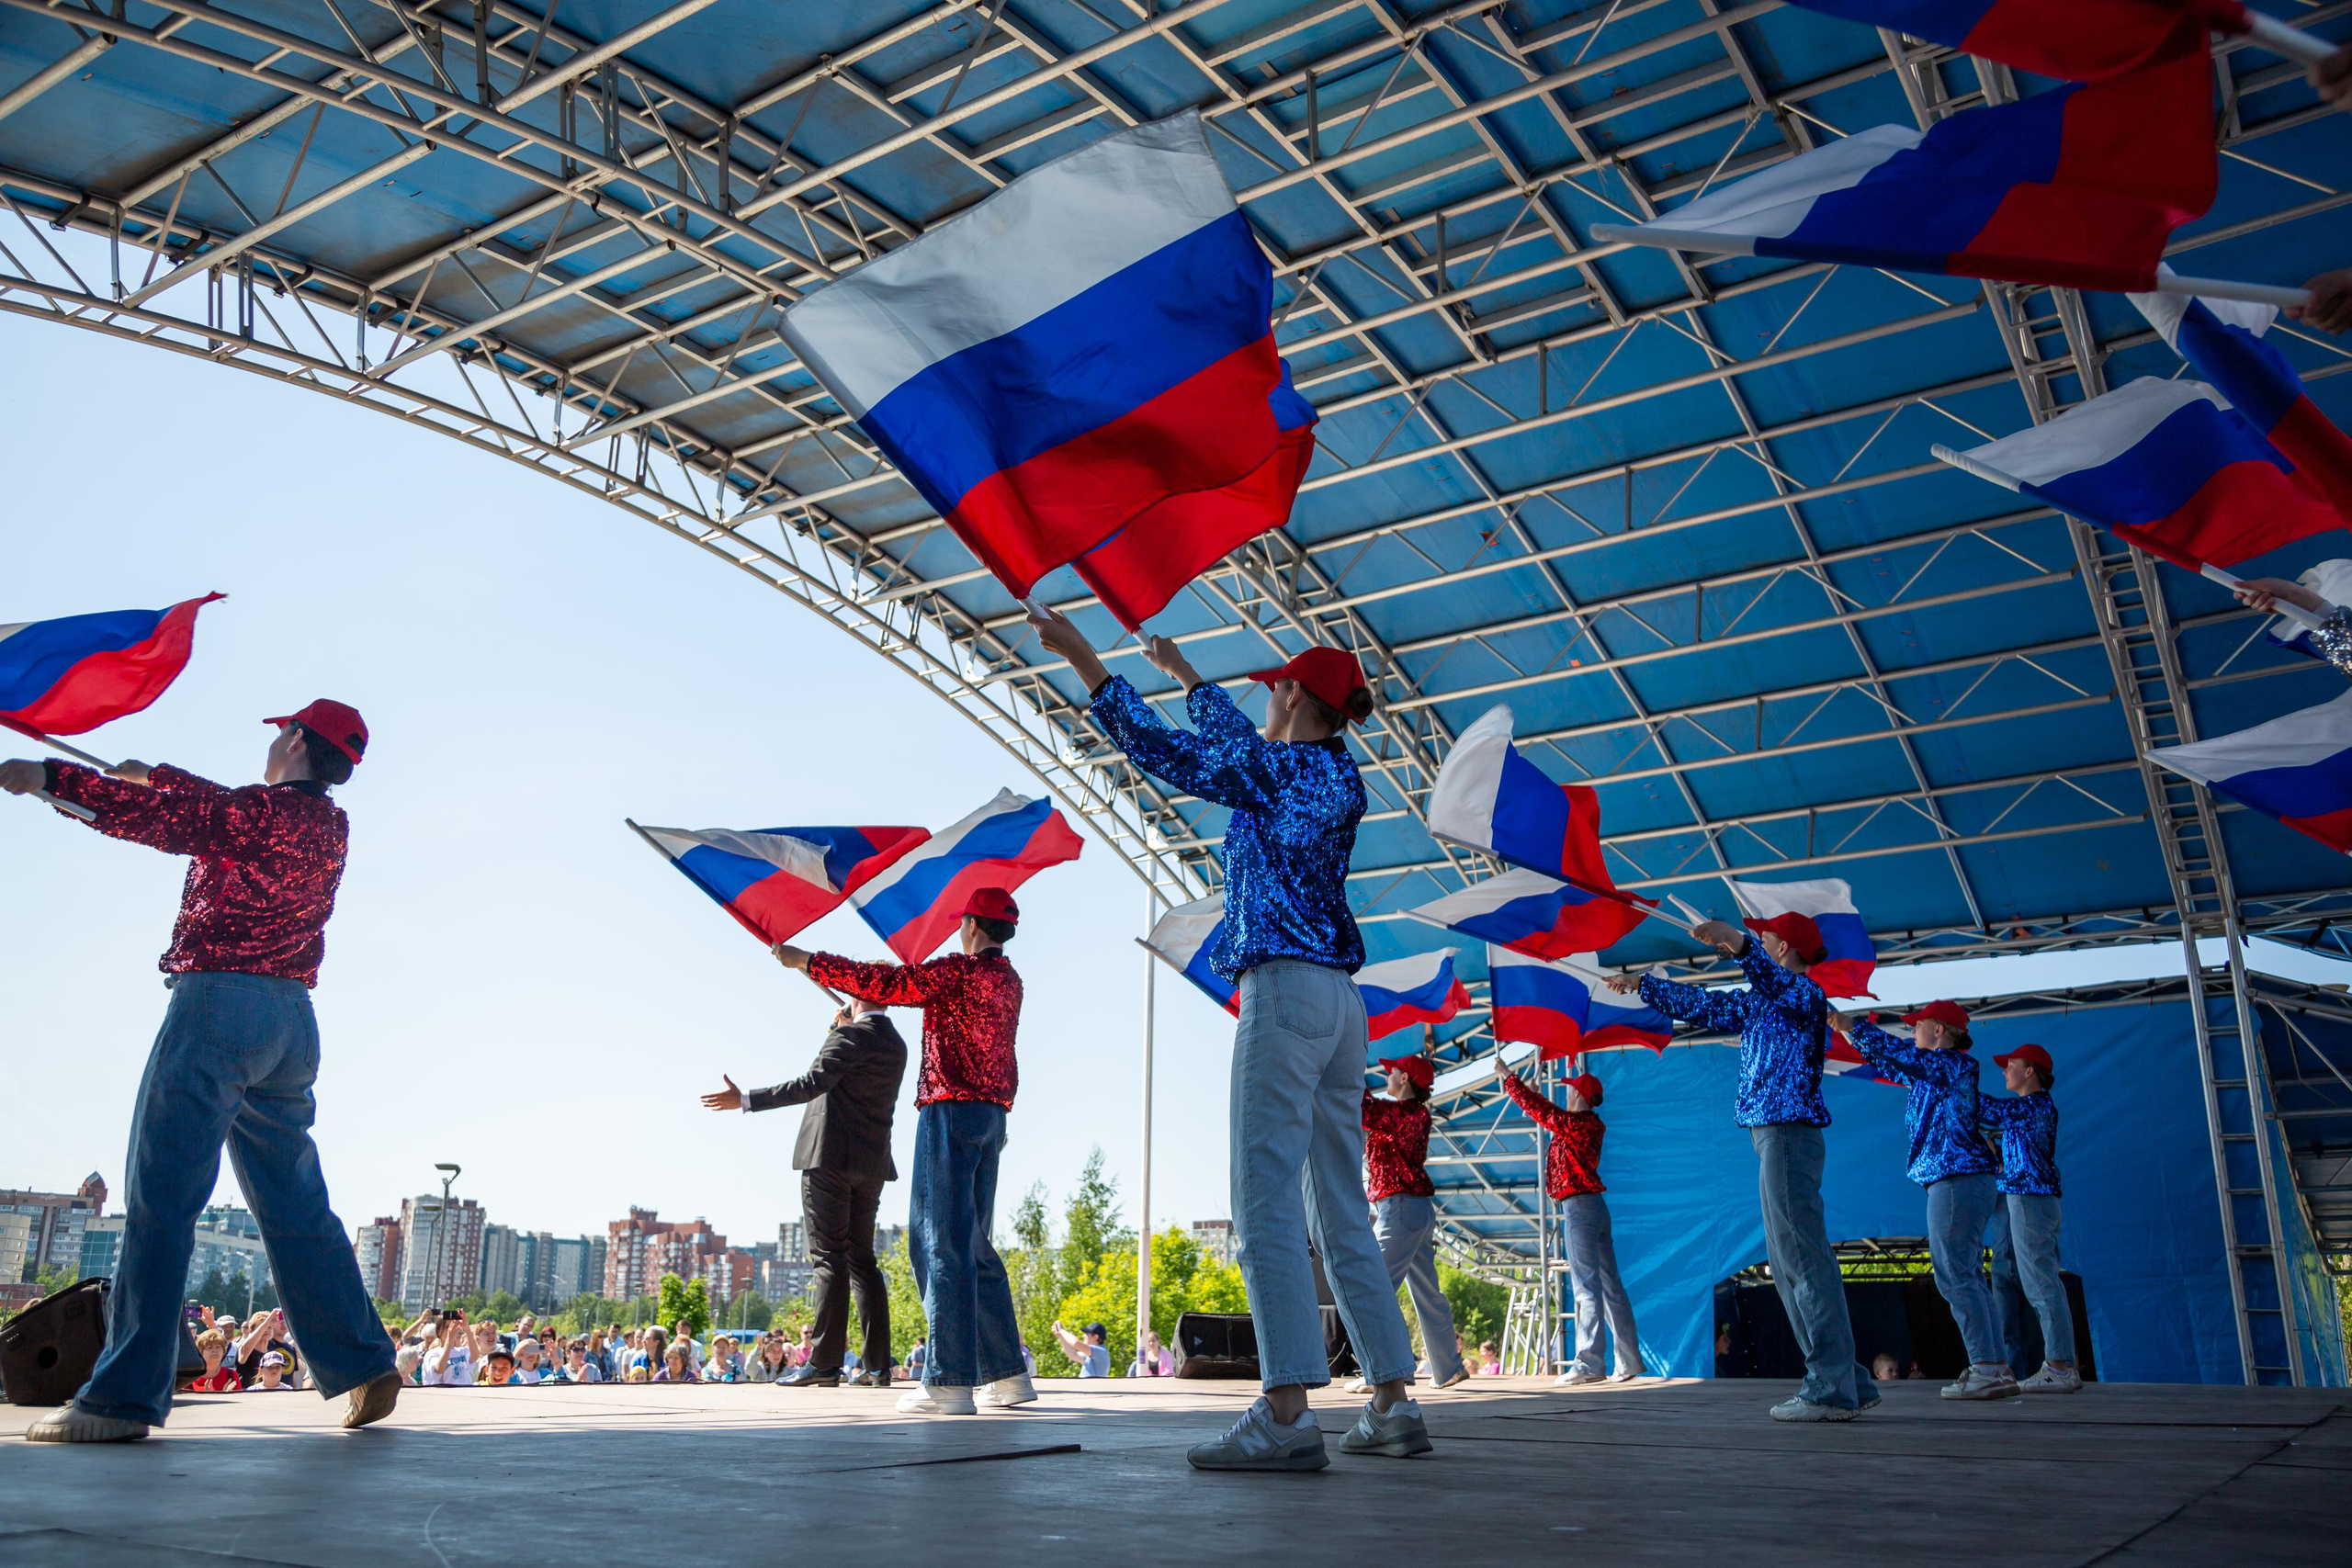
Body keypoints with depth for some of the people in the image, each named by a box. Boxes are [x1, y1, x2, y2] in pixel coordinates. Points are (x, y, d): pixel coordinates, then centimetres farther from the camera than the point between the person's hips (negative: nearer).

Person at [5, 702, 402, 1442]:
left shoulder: (263, 810, -9)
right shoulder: (329, 826, 15)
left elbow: (157, 819, -10)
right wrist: (154, 775, 39)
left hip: (221, 1000, -8)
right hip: (292, 1018, 8)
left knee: (160, 1197, -7)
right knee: (295, 1205, 10)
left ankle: (125, 1395, -9)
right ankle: (364, 1364, 8)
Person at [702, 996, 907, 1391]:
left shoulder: (851, 1036, -10)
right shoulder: (896, 1046, 14)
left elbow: (812, 1084, -19)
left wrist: (744, 1100, -17)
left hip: (831, 1157, -7)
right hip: (871, 1164, 8)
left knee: (829, 1259, -8)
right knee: (861, 1259, 10)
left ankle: (824, 1363, -11)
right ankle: (877, 1365, 6)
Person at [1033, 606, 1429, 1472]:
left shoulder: (1282, 769, -5)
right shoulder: (1337, 777, 19)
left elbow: (1160, 748, -9)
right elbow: (1237, 741, 35)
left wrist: (1082, 656, -2)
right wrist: (1183, 673, 48)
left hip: (1284, 991, -9)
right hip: (1340, 1001, 9)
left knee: (1266, 1204, -12)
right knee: (1342, 1214, 11)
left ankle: (1286, 1415, -18)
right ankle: (1394, 1404, 12)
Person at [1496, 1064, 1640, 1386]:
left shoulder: (1577, 1124, -13)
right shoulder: (1589, 1125, 14)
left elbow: (1541, 1111, -11)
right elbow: (1549, 1114, 25)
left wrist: (1508, 1078, -1)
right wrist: (1513, 1083, 28)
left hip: (1579, 1206, -10)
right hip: (1594, 1206, 10)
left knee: (1587, 1287, -12)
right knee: (1610, 1285, 10)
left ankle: (1588, 1363, -14)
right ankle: (1629, 1361, 13)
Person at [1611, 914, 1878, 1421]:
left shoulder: (1806, 993, -6)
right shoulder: (1758, 1002, 22)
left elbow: (1775, 981, -30)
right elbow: (1698, 1003, 33)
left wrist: (1737, 941, -48)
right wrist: (1639, 984, 39)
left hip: (1789, 1132, -10)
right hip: (1772, 1135, 10)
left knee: (1804, 1256, -12)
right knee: (1790, 1264, 10)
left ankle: (1832, 1389, -12)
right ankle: (1848, 1383, 13)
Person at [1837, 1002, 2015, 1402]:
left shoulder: (1951, 1064, -9)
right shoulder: (1935, 1071, 19)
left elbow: (1898, 1054, -18)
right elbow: (1893, 1064, 31)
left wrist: (1851, 1025, -10)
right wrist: (1852, 1032, 28)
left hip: (1956, 1181, -10)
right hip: (1964, 1181, 10)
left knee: (1955, 1276, -10)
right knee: (1968, 1278, 10)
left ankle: (1988, 1369, -11)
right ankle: (1997, 1369, 10)